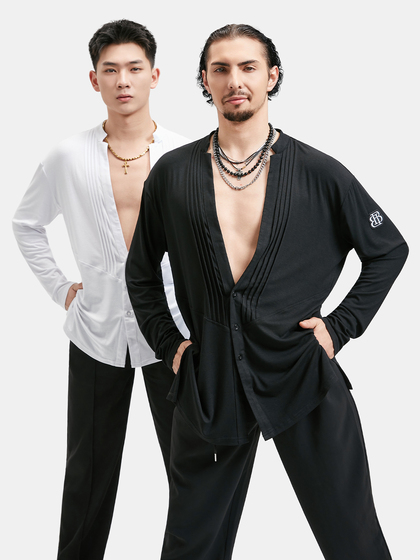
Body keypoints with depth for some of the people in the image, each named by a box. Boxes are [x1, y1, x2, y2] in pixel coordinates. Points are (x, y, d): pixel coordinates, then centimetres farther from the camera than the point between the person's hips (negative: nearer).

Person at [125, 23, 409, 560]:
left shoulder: (319, 173, 0)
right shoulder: (172, 174, 4)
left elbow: (389, 249, 11)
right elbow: (141, 272, 17)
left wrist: (341, 325, 3)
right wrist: (169, 344, 7)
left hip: (302, 374, -1)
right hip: (209, 380, 2)